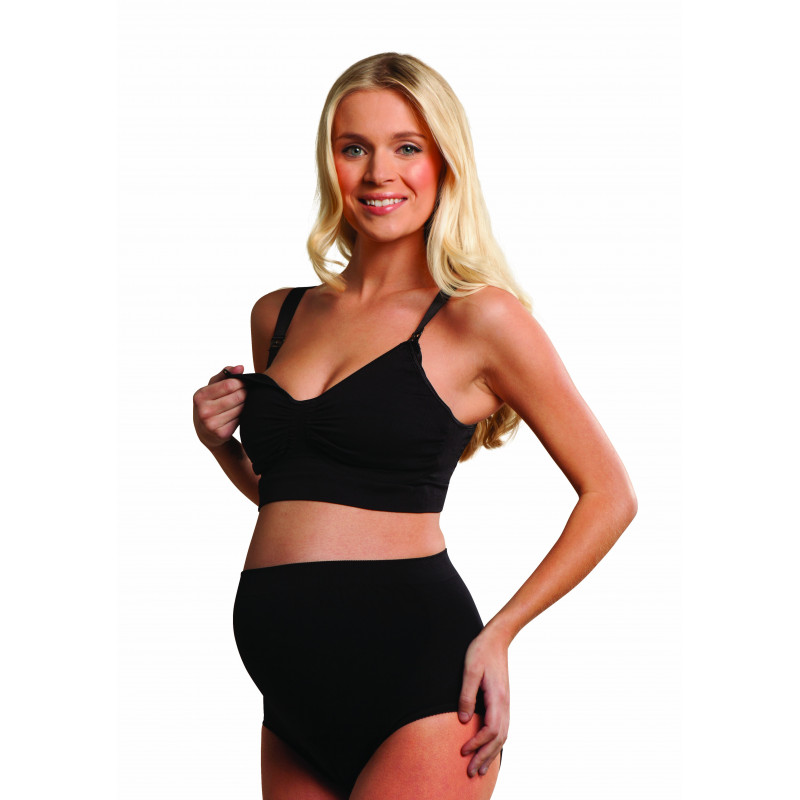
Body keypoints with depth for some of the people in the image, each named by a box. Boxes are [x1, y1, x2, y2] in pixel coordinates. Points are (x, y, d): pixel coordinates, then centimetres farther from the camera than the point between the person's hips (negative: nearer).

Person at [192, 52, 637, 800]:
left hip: (416, 677, -5)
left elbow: (609, 495, 1)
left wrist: (499, 633, -5)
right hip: (295, 697, 6)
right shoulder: (277, 316, 13)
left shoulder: (478, 318, -3)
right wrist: (223, 446, 7)